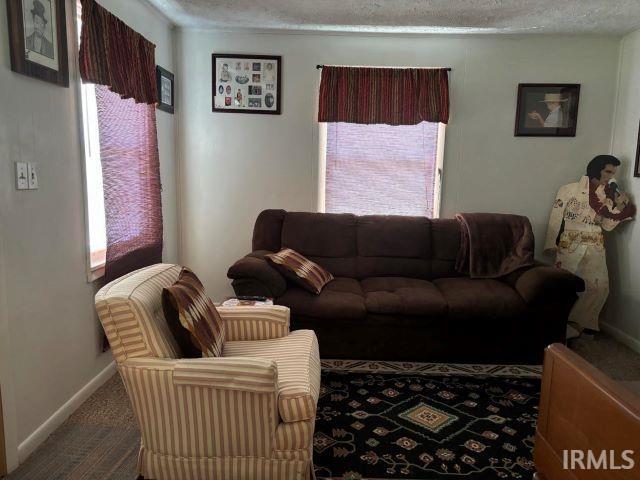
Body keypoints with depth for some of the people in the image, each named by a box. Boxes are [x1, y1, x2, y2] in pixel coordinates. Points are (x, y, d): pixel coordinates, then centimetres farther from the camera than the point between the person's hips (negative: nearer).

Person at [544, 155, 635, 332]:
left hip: (595, 246, 5)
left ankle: (579, 321, 18)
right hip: (570, 244, -5)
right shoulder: (569, 189, -5)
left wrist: (620, 206, -6)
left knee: (600, 287, 1)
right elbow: (556, 218, -7)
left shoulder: (607, 195, 10)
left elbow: (608, 225, 9)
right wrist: (552, 245, -11)